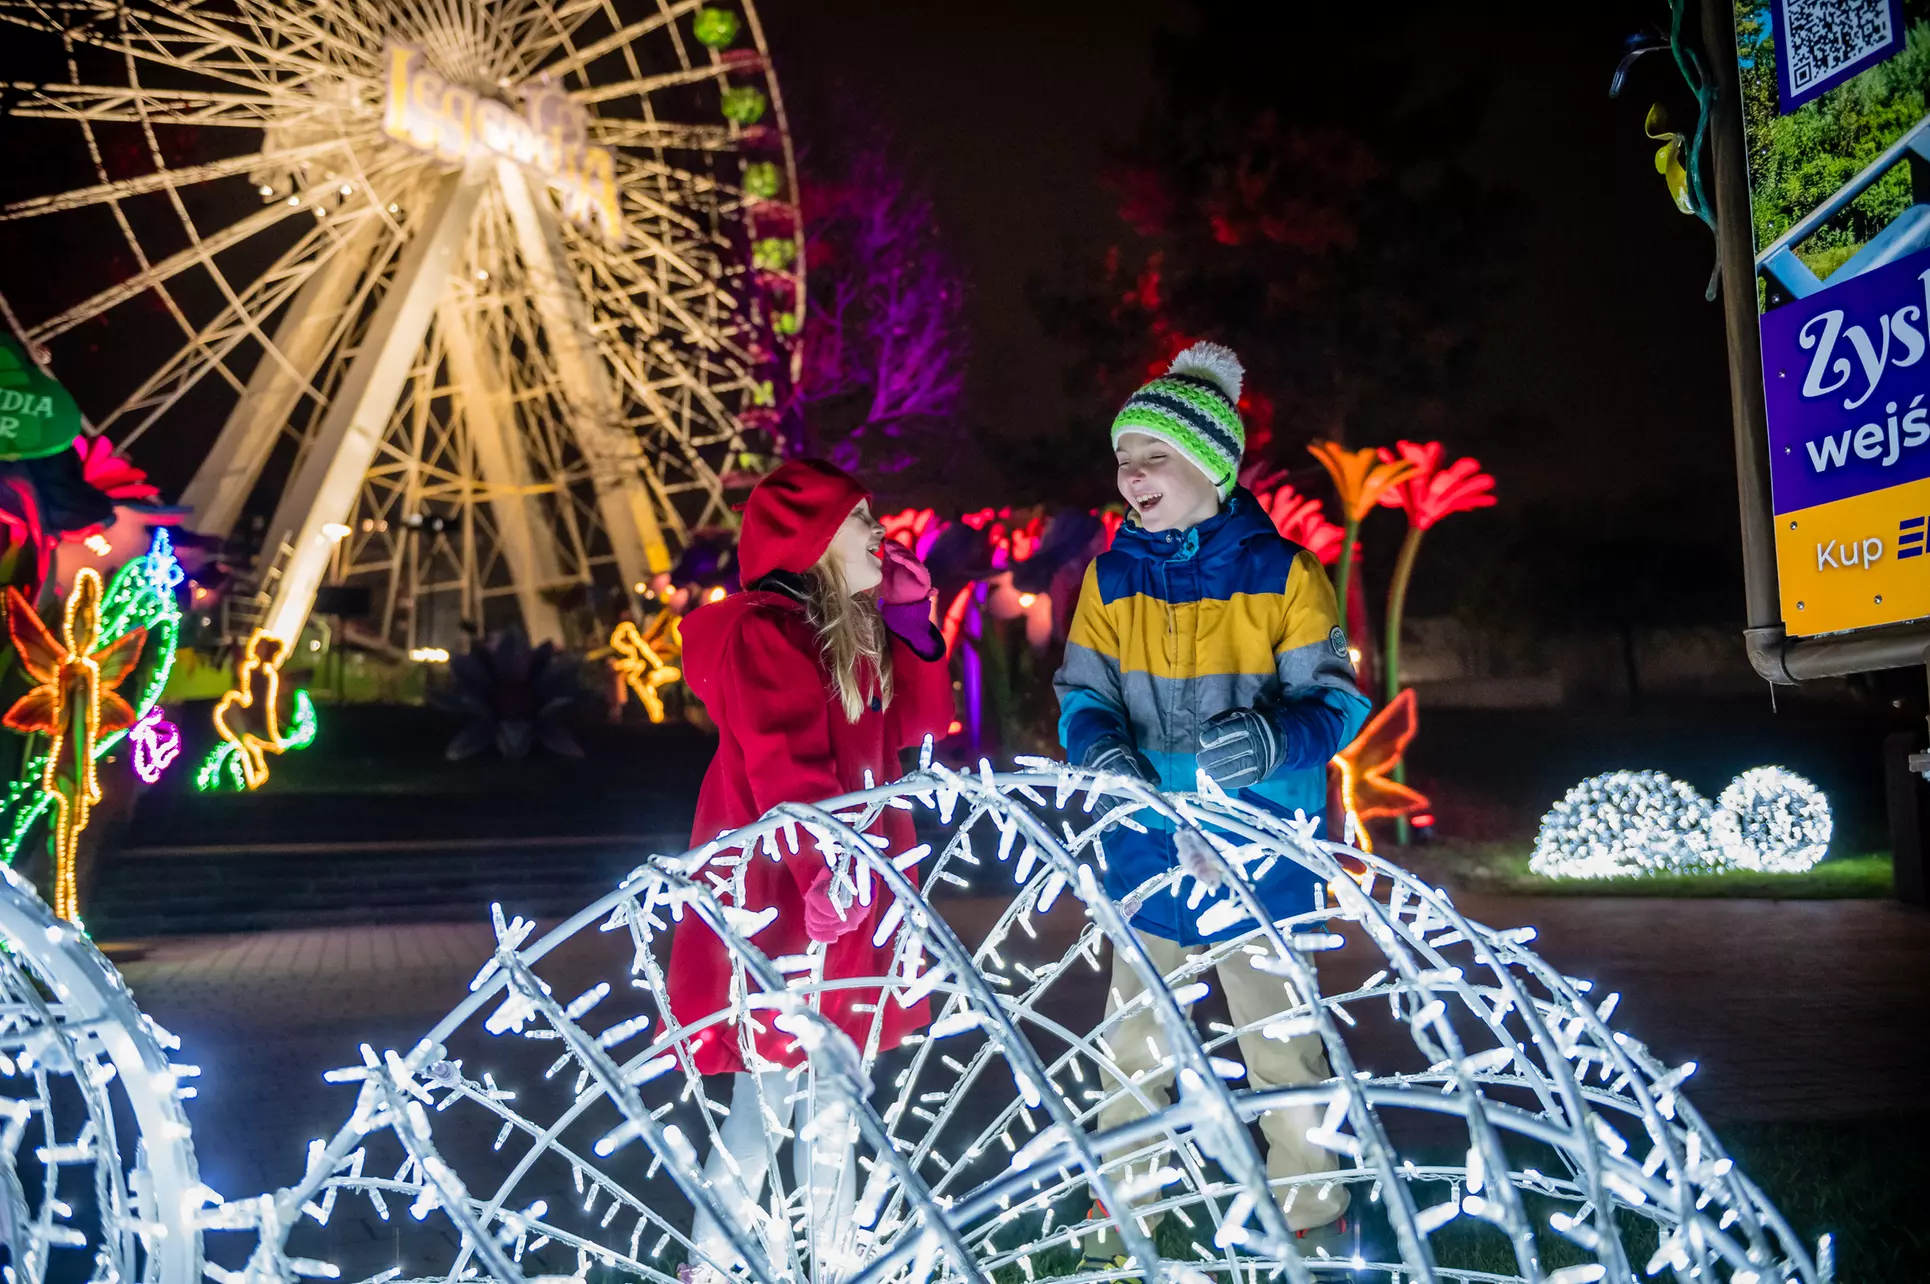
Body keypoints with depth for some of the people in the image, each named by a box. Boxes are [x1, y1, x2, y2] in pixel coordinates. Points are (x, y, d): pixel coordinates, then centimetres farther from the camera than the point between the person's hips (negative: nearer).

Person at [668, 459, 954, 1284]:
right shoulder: (764, 630, -13)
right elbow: (783, 767, -23)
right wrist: (822, 870, -30)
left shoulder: (852, 628, 14)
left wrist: (911, 621, 3)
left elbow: (917, 725, 8)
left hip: (848, 889, 9)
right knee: (772, 1098, -2)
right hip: (779, 892, -9)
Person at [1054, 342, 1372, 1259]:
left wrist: (1273, 734, -29)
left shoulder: (1280, 573, -7)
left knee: (1280, 1043, 8)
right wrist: (1103, 747, -18)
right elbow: (1082, 692, 4)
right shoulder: (1110, 577, 3)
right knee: (1134, 1042, 15)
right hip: (1148, 847, 4)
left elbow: (1333, 699, -8)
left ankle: (1313, 1216, 29)